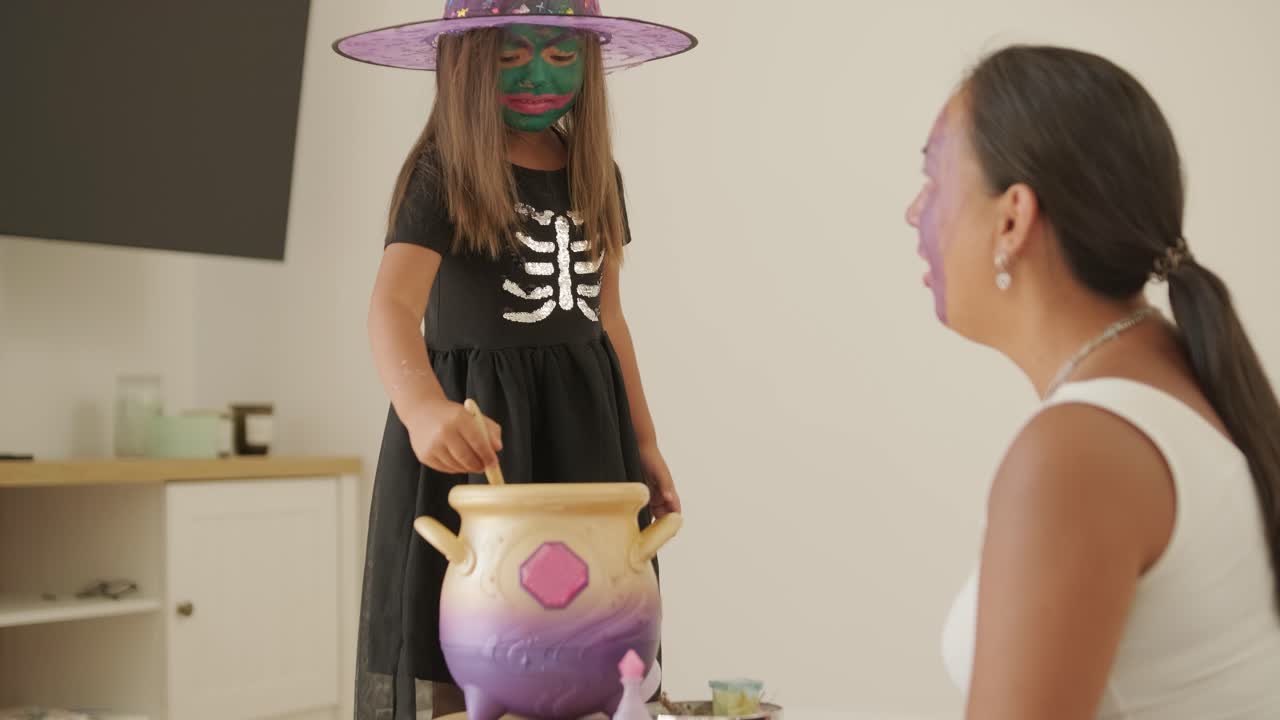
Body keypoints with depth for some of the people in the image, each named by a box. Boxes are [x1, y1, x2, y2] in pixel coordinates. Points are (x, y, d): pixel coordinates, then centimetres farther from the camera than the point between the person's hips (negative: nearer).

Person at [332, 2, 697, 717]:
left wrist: (645, 443, 17)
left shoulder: (596, 175, 9)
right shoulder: (442, 174, -10)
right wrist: (422, 408, -45)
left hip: (583, 430, 5)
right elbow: (394, 306, -25)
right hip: (473, 426, -5)